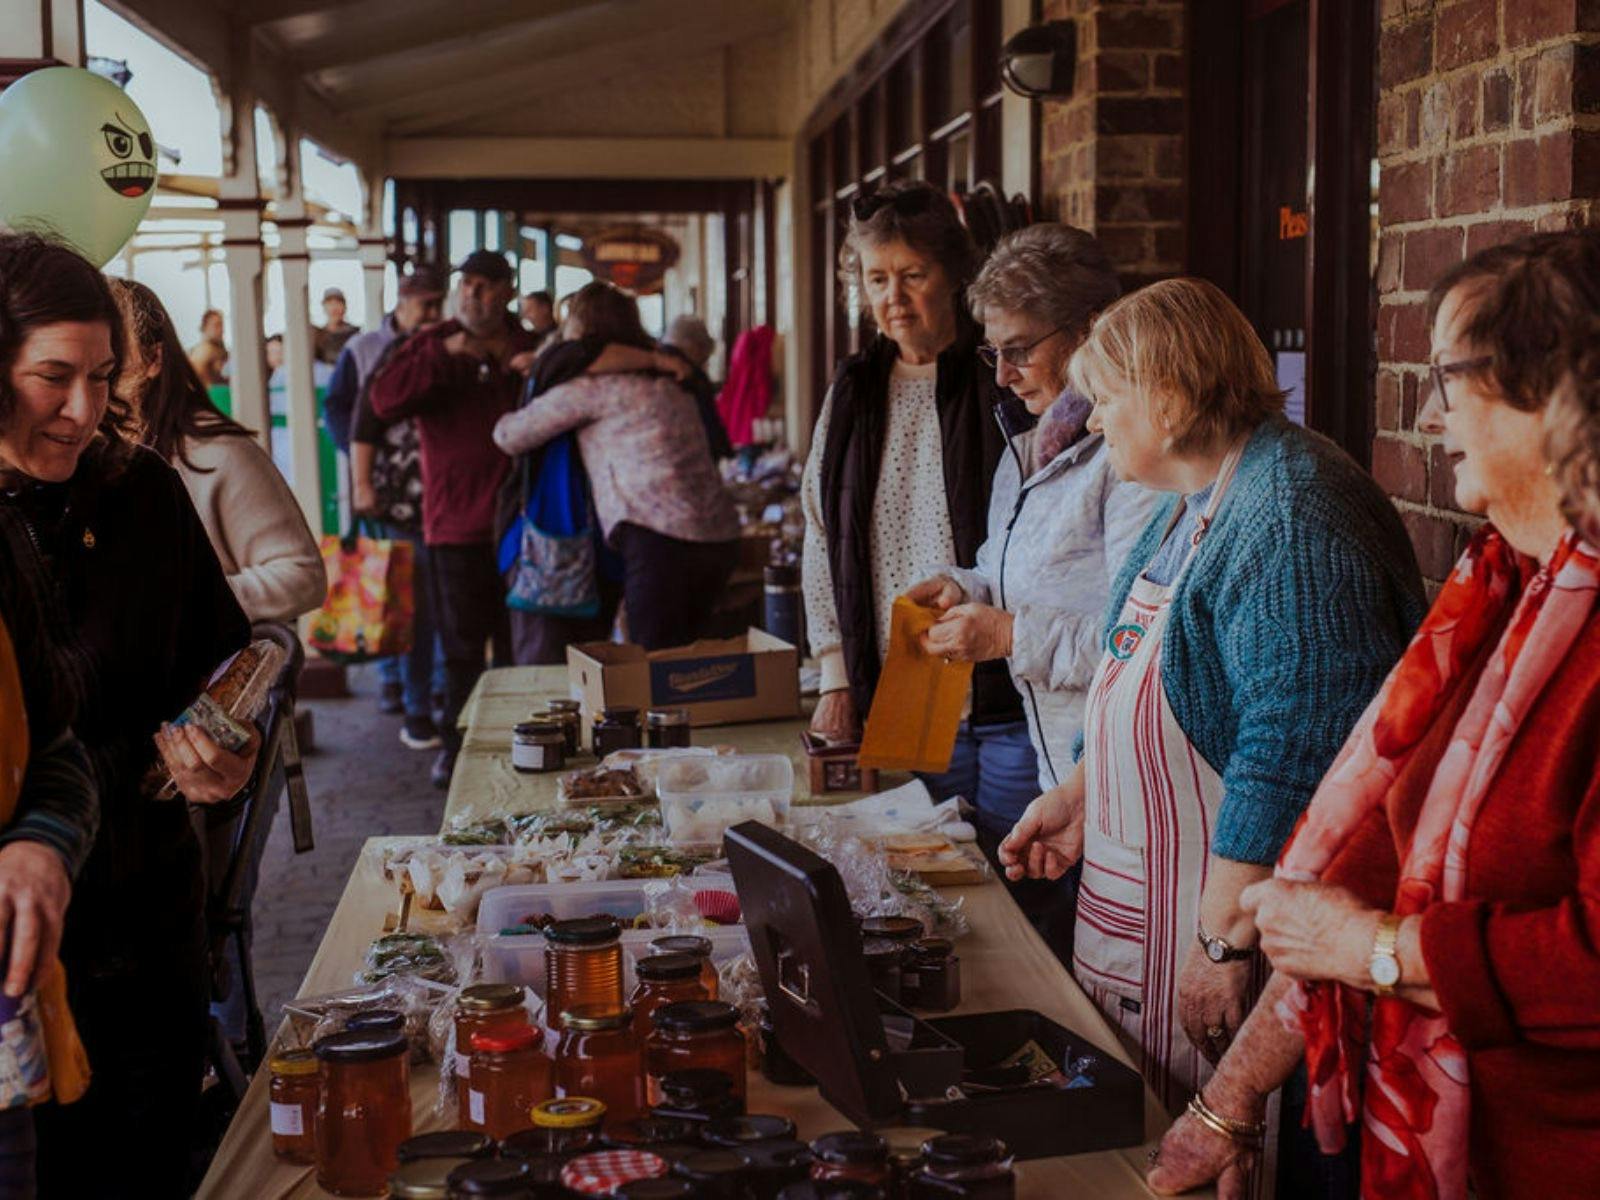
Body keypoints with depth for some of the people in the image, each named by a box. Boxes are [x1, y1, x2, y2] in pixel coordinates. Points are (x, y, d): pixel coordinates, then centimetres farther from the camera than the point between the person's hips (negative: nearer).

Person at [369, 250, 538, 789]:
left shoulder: (532, 349, 9)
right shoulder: (432, 346, 3)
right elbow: (384, 401, -11)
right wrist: (445, 354, -20)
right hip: (456, 525, -2)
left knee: (520, 647, 9)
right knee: (462, 647, 5)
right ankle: (455, 744, 18)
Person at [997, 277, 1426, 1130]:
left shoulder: (1290, 521, -21)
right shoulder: (1191, 503, 12)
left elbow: (1288, 753, -26)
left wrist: (1225, 937, -25)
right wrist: (1078, 798, 16)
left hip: (1223, 901, -10)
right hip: (1140, 899, 10)